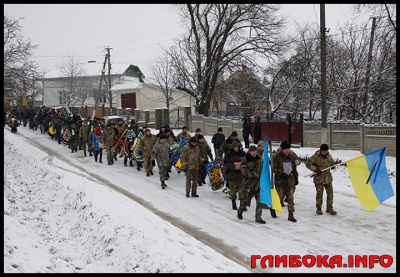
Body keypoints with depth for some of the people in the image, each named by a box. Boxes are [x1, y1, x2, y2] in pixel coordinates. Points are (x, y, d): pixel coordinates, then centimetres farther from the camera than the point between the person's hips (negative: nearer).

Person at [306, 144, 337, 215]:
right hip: (319, 178, -4)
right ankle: (318, 209, 15)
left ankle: (329, 208, 14)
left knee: (330, 193, 3)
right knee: (319, 193, 0)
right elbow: (307, 164, -12)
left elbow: (332, 163, 21)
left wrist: (333, 165, -3)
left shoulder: (329, 156, 3)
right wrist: (315, 169, -20)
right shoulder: (315, 156, -13)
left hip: (328, 178, 5)